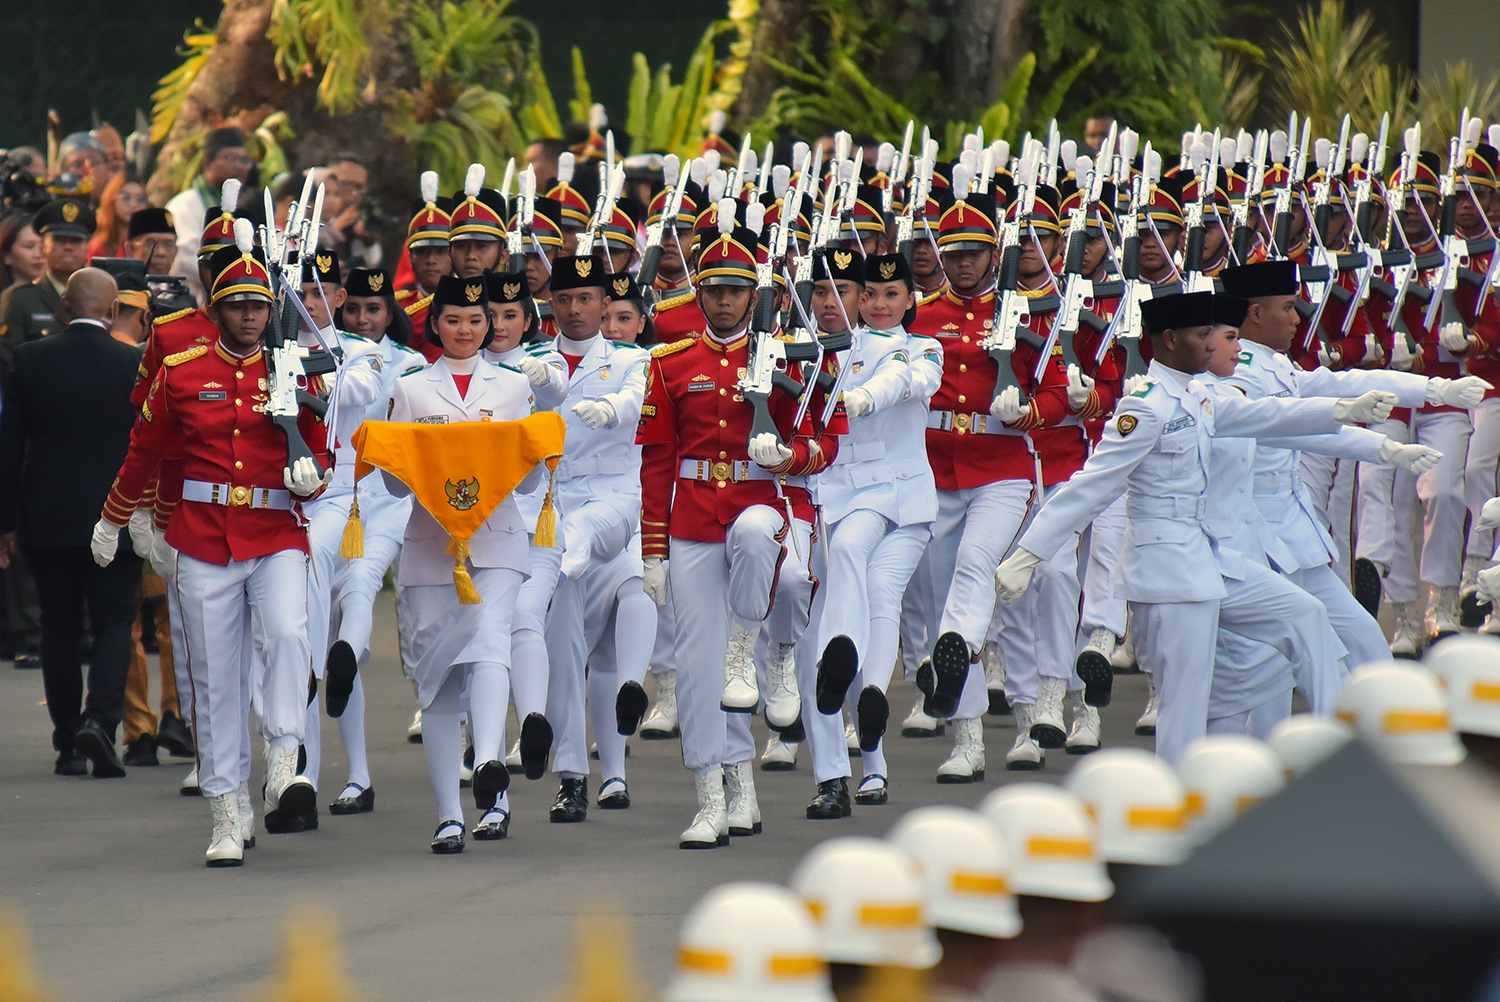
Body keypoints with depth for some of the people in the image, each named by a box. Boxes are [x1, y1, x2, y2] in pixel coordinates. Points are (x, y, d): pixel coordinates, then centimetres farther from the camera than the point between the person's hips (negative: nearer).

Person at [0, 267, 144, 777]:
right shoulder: (136, 365, -6)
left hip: (46, 520, 2)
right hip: (116, 521, -2)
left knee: (60, 629, 11)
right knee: (114, 624, 4)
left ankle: (68, 744, 12)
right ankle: (100, 720, -18)